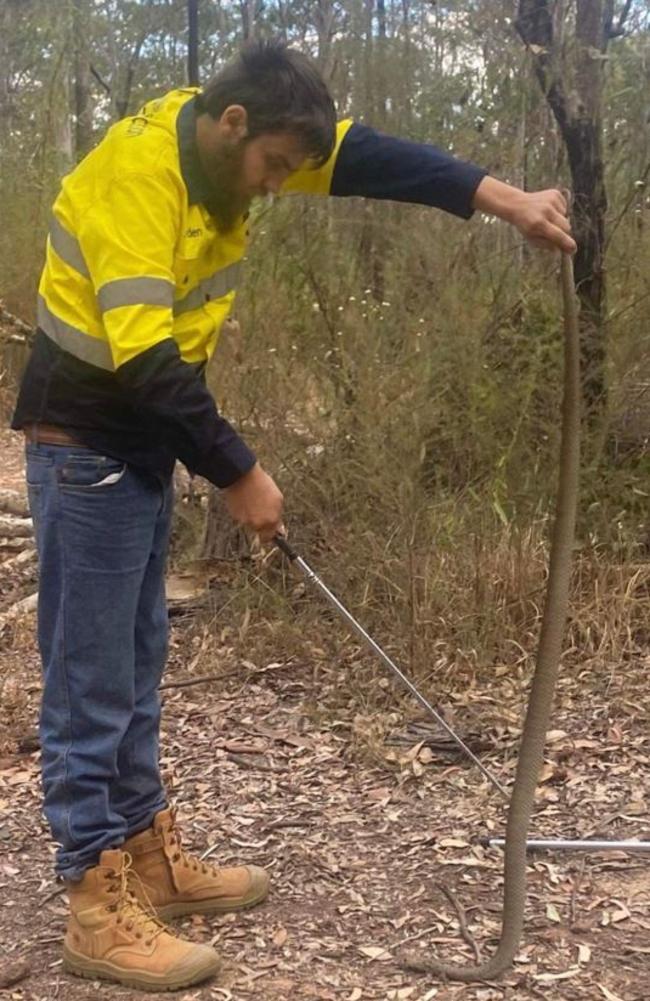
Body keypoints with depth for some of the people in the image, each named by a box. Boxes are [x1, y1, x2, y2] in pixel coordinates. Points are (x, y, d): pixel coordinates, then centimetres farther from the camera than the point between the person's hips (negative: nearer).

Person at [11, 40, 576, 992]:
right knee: (91, 678, -4)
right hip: (88, 444, -9)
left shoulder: (227, 141, 1)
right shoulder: (134, 172, -24)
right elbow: (144, 356, -27)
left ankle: (149, 854, 27)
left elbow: (370, 156, -3)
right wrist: (239, 474, -19)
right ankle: (98, 905, 5)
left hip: (144, 441, 9)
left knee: (136, 663, 15)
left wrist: (501, 197, -16)